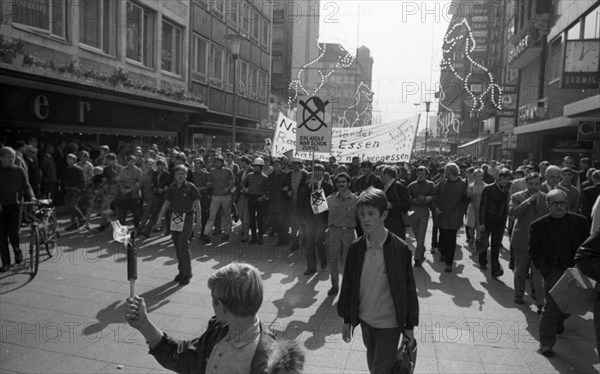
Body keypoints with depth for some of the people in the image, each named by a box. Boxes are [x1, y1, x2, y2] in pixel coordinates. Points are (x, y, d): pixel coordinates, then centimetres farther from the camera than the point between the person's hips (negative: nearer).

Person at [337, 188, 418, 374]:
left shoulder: (400, 249, -16)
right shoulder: (355, 248, -7)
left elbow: (409, 289, -9)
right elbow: (348, 285, 2)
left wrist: (409, 326, -4)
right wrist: (347, 320, 5)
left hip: (389, 324, -4)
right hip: (365, 320, 4)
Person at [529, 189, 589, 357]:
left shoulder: (579, 221, 0)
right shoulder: (538, 225, -5)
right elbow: (533, 252, -1)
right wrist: (544, 270, -9)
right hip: (553, 272, -3)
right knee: (552, 306, -7)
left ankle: (558, 321, 47)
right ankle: (546, 343, 8)